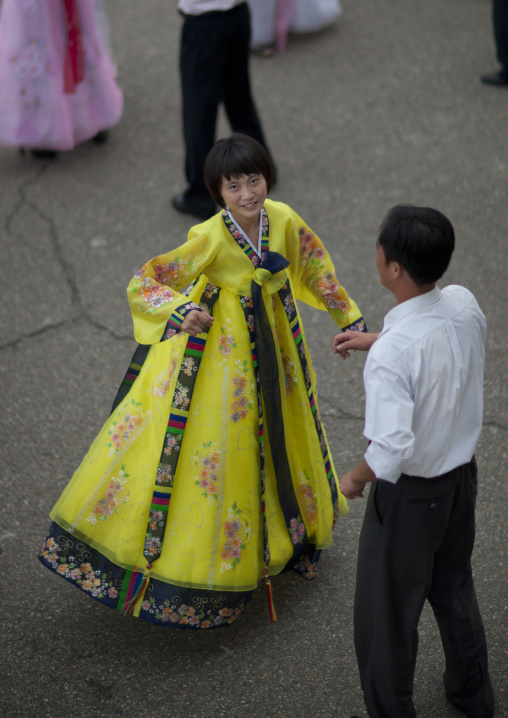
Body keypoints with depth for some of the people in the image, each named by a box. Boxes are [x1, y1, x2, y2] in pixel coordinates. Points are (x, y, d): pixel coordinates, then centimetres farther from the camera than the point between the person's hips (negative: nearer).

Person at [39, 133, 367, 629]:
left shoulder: (284, 220, -12)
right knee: (207, 440, -4)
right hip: (213, 342, -5)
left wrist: (349, 316, 11)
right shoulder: (210, 239, -25)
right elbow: (143, 283, -21)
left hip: (271, 343, 6)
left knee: (277, 431, 22)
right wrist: (181, 313, -38)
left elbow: (316, 268, 7)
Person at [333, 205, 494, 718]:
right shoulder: (464, 305, -12)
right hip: (461, 475, 8)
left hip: (410, 496, -8)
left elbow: (391, 450, -34)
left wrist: (355, 480, -14)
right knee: (454, 589, 30)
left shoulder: (392, 355, -34)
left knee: (386, 615, 14)